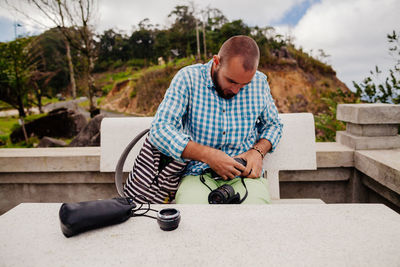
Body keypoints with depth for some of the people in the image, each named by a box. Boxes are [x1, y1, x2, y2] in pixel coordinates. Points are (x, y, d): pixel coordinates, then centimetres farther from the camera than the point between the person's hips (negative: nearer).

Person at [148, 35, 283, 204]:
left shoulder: (259, 82, 6)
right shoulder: (188, 78, -6)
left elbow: (273, 125, 20)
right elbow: (159, 130, -13)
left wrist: (258, 151, -1)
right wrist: (208, 155, -22)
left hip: (245, 175, 3)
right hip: (199, 173, -2)